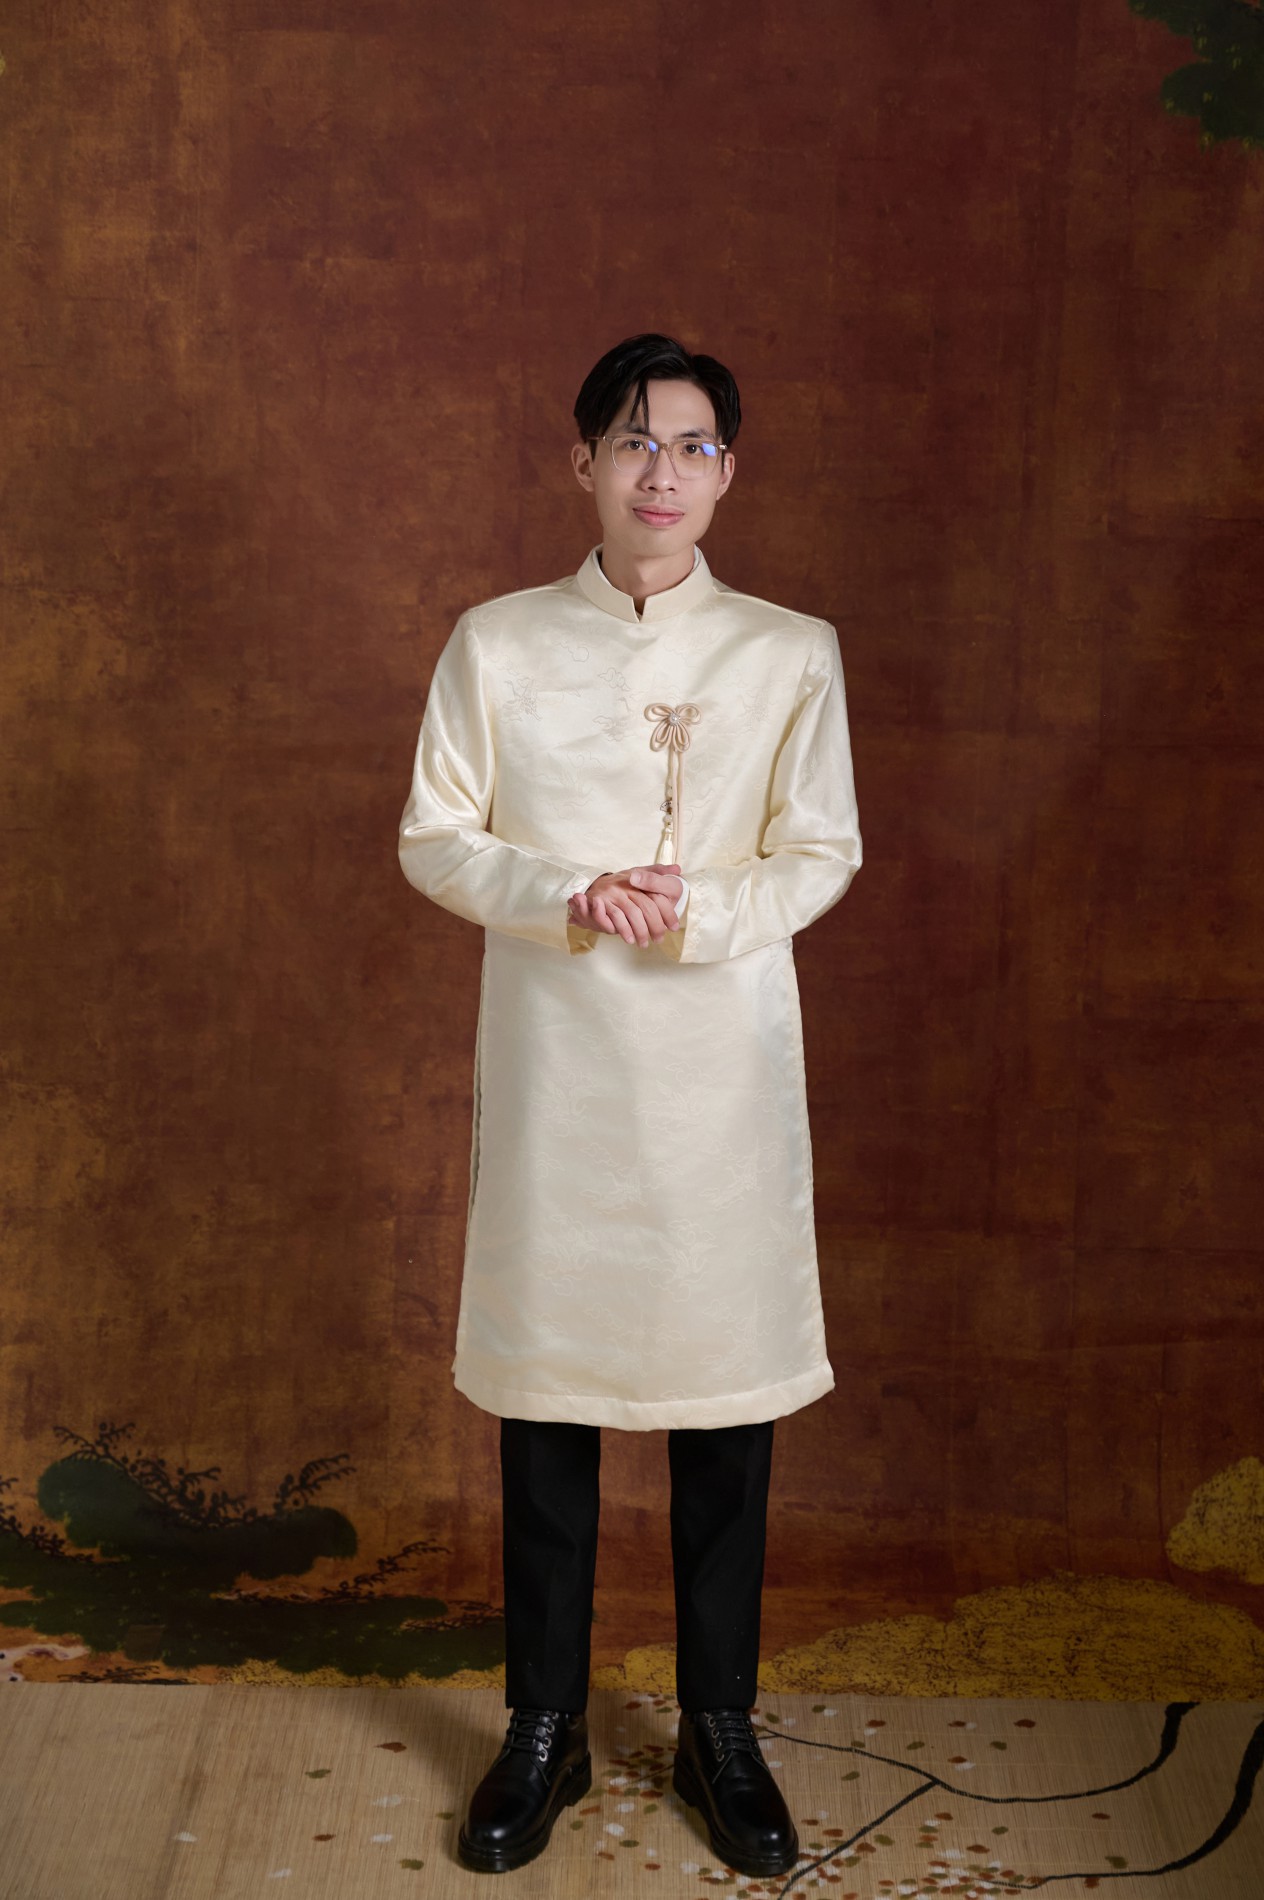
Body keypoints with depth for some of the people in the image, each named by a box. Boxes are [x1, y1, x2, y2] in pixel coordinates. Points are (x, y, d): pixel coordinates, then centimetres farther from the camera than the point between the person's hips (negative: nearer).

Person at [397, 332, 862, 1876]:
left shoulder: (791, 652, 2)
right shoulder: (497, 643, 3)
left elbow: (824, 855, 2)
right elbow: (433, 839, 3)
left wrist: (699, 910, -15)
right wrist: (562, 899, -15)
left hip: (723, 1060, 0)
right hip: (553, 1061, 0)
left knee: (727, 1381, 6)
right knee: (544, 1380, 6)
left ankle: (719, 1726, 22)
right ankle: (544, 1728, 22)